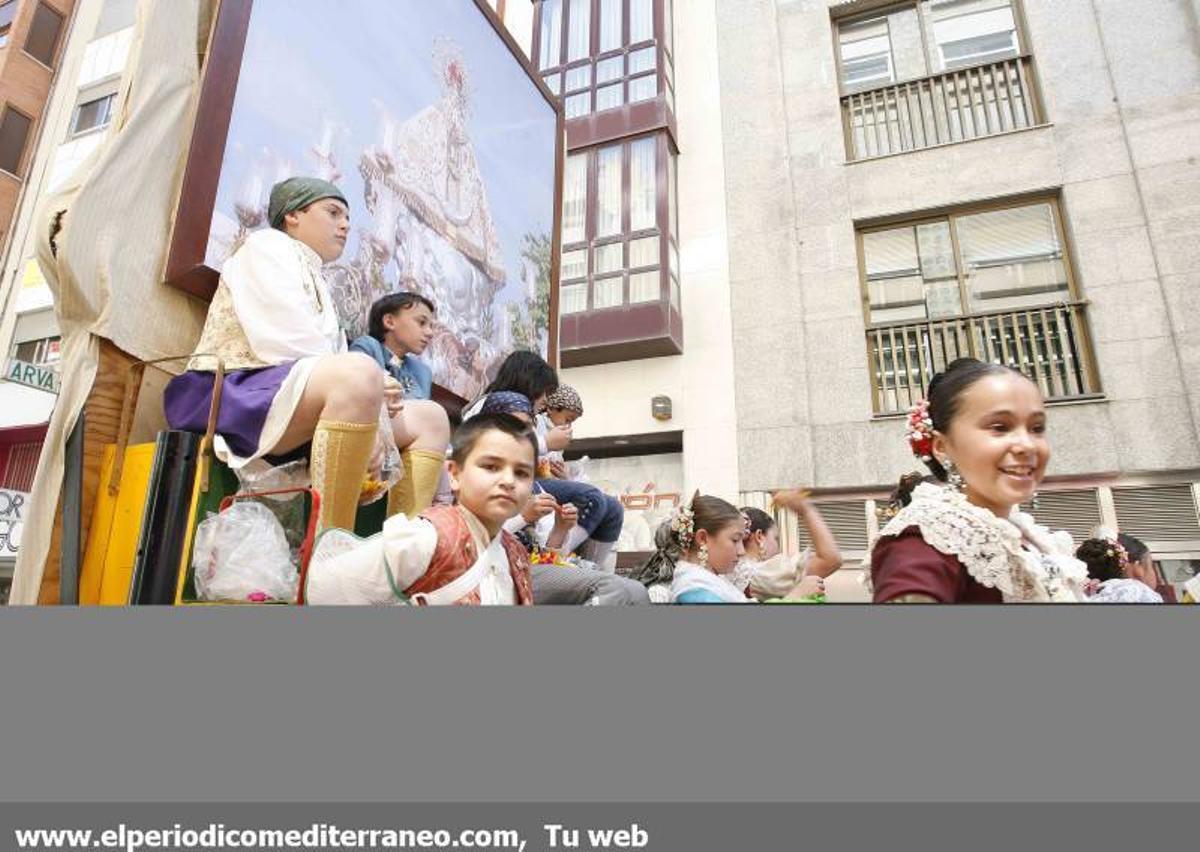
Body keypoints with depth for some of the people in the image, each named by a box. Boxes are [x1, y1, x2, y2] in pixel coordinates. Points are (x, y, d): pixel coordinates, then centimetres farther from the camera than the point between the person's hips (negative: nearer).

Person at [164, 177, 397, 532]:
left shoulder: (319, 286, 28)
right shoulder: (268, 245, 6)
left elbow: (339, 371, 12)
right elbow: (289, 345, -13)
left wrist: (372, 396, -9)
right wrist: (366, 388, -15)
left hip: (310, 413, 9)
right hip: (235, 394, -8)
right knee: (359, 373, -35)